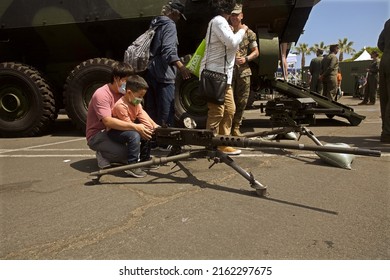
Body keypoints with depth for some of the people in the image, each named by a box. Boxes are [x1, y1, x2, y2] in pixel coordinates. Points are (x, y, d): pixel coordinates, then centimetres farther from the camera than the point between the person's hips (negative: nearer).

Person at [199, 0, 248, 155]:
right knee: (217, 112, -8)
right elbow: (232, 42, -19)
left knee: (229, 109, 11)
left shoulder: (220, 22, 24)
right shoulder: (218, 21, -9)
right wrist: (242, 30, -3)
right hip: (215, 74, -10)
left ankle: (223, 143, 18)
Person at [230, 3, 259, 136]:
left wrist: (246, 59, -8)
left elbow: (256, 52, 9)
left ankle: (236, 128, 18)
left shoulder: (249, 33, 8)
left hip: (243, 71, 3)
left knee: (241, 101, 6)